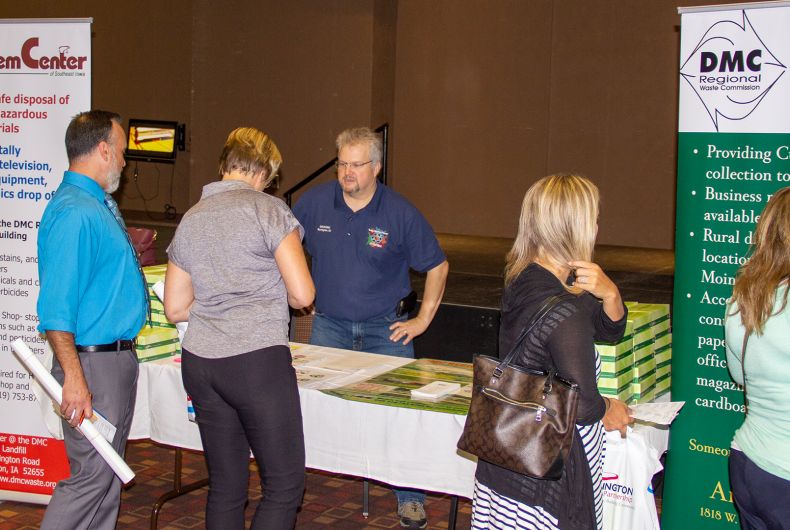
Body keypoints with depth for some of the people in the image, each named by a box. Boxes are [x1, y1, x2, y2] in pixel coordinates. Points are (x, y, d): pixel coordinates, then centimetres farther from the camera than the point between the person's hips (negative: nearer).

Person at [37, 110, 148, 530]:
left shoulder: (101, 205, 13)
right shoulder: (74, 212, -19)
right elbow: (56, 306, -24)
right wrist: (74, 378, -28)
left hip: (118, 355, 10)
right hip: (92, 361, -10)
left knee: (109, 472, 15)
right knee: (91, 473, -6)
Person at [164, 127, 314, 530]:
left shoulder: (190, 219, 14)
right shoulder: (268, 210, -4)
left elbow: (175, 308, 17)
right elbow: (302, 295, -9)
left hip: (198, 361, 7)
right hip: (257, 359, -6)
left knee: (225, 485, 13)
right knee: (284, 485, 1)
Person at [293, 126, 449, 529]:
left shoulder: (400, 213, -10)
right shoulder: (314, 202, -6)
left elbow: (437, 265, 0)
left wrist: (422, 319, -3)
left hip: (386, 329, -1)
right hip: (329, 325, 2)